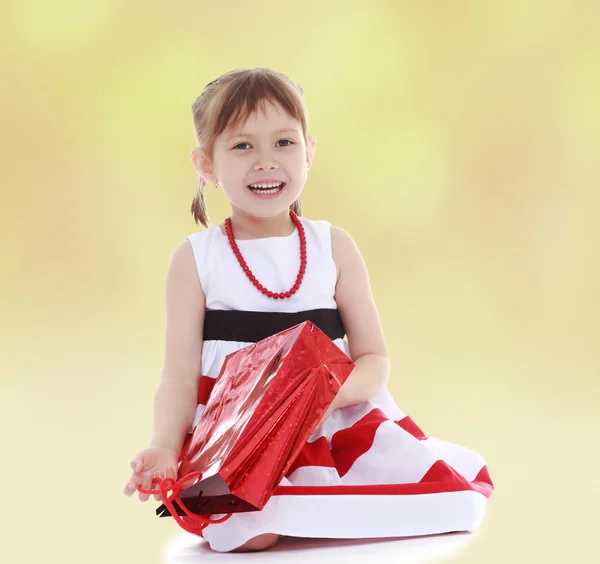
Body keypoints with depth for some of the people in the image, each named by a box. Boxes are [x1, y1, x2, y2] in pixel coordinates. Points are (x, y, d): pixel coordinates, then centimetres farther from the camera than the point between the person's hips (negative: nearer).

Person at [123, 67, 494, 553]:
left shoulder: (333, 247, 6)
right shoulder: (197, 258, 2)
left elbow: (374, 361, 5)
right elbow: (181, 376, -2)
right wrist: (164, 448, -21)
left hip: (339, 421, 3)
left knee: (457, 497, -17)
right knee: (240, 525, -35)